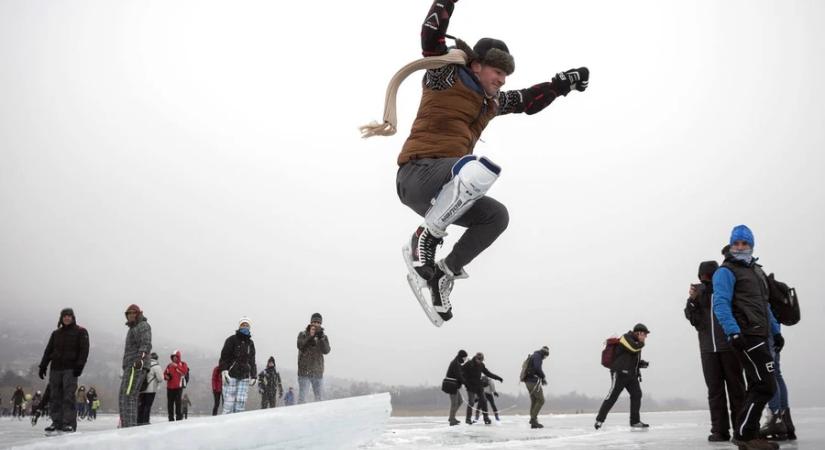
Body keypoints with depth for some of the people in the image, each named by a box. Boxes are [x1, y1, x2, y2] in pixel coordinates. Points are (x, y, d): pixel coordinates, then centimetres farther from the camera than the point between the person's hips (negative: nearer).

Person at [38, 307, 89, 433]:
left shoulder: (80, 332, 4)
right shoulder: (56, 333, 18)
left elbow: (84, 350, -3)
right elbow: (48, 351, 18)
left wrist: (79, 365, -13)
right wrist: (43, 366, 9)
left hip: (70, 369, -5)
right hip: (55, 368, 5)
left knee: (68, 396, -10)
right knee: (54, 396, 2)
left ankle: (69, 423, -10)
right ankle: (56, 422, 6)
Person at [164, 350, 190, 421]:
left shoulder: (182, 364, 4)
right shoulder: (170, 365, 18)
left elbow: (184, 371, -14)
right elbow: (165, 373, 21)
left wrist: (176, 366, -17)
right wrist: (166, 376, -1)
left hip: (178, 386, -5)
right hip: (170, 386, 5)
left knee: (178, 402, -11)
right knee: (170, 403, 5)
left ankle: (179, 416, -5)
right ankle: (171, 418, 11)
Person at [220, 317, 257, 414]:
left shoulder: (250, 343, 18)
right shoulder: (232, 340, 1)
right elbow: (224, 356, -5)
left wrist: (253, 376, 17)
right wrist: (224, 370, -17)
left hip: (244, 377, 5)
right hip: (231, 375, -5)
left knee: (241, 401, -4)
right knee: (229, 400, -10)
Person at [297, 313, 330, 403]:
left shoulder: (324, 337, 9)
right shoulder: (302, 334, 4)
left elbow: (326, 351, -7)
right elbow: (300, 346, -14)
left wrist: (321, 338, -20)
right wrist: (310, 336, -24)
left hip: (318, 373, 3)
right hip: (304, 372, -3)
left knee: (319, 399, 6)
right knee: (302, 398, -4)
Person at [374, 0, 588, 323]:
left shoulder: (493, 101, 26)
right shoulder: (445, 78, 3)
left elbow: (529, 101, 40)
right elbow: (431, 33, -9)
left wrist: (563, 83, 38)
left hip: (440, 194, 9)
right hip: (417, 173, -9)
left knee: (497, 216, 7)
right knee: (480, 169, -34)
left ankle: (444, 273, 9)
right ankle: (424, 239, -21)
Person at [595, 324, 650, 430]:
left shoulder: (637, 343, 21)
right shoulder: (626, 338, -6)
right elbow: (634, 348, -25)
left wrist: (642, 363, 6)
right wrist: (641, 343, -5)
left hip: (632, 374, 9)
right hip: (619, 373, -9)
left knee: (637, 395, 0)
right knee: (613, 396, -11)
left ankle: (635, 421, 6)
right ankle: (600, 419, -7)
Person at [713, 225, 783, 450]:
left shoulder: (757, 271, 22)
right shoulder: (726, 271, -5)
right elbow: (721, 304, -17)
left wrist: (776, 331, 26)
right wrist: (733, 332, -29)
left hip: (760, 337, 9)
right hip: (746, 337, -9)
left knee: (757, 387, 10)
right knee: (766, 386, -14)